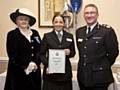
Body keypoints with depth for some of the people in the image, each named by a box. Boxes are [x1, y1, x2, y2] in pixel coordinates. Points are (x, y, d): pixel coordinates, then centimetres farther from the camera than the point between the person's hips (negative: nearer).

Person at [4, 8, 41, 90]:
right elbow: (12, 55, -9)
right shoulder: (12, 34, -2)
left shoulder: (35, 33, 11)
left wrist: (36, 64, -7)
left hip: (35, 72, 4)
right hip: (18, 73, -4)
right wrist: (25, 66, -14)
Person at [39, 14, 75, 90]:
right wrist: (46, 65, -12)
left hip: (65, 71, 2)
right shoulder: (47, 36, 4)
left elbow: (73, 53, 14)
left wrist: (69, 52, -9)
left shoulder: (69, 36, 10)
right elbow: (42, 54, 3)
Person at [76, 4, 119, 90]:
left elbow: (113, 52, -6)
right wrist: (84, 65, 12)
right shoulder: (79, 31, 9)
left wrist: (104, 66, 2)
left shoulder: (107, 31, -9)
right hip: (83, 76, 5)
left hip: (99, 77, -5)